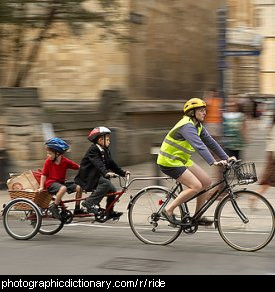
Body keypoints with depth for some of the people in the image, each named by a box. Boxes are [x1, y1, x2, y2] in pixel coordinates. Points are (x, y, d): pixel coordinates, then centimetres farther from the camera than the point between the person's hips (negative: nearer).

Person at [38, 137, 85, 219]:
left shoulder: (65, 161, -5)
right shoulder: (48, 162, -9)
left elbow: (78, 167, 0)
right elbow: (44, 175, -5)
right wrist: (41, 187, -10)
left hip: (61, 182, 5)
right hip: (51, 183, -5)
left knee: (79, 188, -7)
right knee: (63, 188, -36)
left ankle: (77, 209, 4)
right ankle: (54, 207, -26)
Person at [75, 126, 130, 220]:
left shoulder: (105, 151, 12)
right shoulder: (93, 150, -16)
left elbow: (111, 163, 13)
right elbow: (98, 163, -31)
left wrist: (123, 172, 4)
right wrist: (106, 173, -45)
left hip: (98, 176, 9)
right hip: (88, 177, -9)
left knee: (112, 190, -4)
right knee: (106, 183, -30)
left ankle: (109, 212, 10)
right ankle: (90, 202, -26)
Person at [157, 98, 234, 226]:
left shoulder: (198, 126, 8)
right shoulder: (187, 126, -23)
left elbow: (210, 142, 8)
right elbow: (199, 146, -34)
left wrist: (226, 158, 1)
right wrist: (213, 162, -42)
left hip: (182, 160, 10)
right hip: (169, 162, -10)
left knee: (206, 181, 4)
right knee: (196, 186, -19)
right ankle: (168, 209, -11)